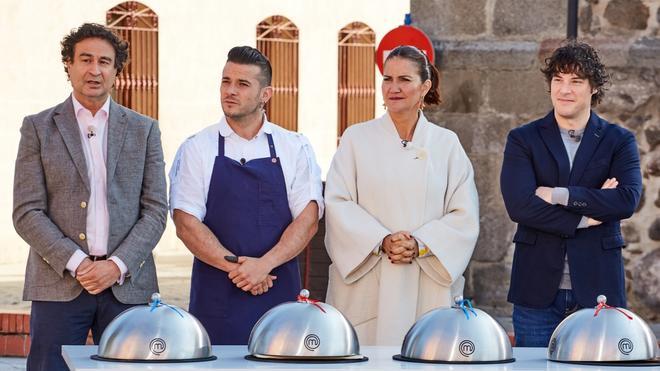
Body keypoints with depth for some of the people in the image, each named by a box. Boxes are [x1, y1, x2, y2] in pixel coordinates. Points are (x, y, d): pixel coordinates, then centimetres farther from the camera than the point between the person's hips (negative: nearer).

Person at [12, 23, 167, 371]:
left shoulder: (143, 130, 11)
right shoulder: (39, 128, 6)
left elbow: (156, 211, 6)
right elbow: (26, 213, 0)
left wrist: (117, 266, -8)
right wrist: (75, 263, -12)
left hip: (127, 285, 1)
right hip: (58, 286, -1)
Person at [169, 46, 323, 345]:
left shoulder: (295, 148, 7)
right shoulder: (196, 149, 5)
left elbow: (309, 219, -1)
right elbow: (186, 224, -3)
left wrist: (264, 264, -16)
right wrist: (235, 266, -14)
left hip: (279, 294, 1)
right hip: (216, 295, -1)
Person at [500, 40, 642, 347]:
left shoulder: (619, 141, 8)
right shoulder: (523, 139, 7)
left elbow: (628, 200, -10)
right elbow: (519, 204, -8)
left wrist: (558, 195, -12)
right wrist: (585, 217, -10)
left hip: (597, 286, 0)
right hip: (538, 288, 0)